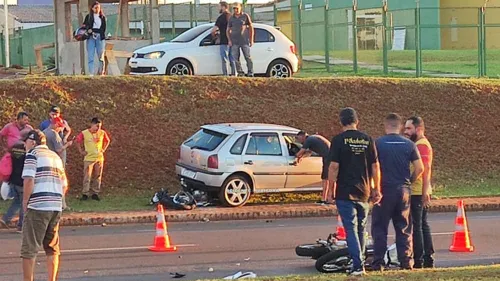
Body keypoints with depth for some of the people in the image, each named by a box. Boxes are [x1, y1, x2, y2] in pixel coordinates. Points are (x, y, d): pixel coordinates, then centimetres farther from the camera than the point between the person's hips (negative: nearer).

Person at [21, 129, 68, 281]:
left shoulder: (33, 154, -2)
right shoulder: (56, 156, 19)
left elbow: (29, 180, -14)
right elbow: (64, 185, 18)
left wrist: (25, 201, -4)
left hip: (37, 206, -7)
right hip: (56, 207, 7)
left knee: (29, 250, -1)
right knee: (52, 249, 13)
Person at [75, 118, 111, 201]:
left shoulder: (102, 133, 1)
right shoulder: (84, 133, -8)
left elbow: (107, 141, 18)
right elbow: (78, 141, 5)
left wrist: (103, 149, 9)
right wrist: (81, 151, 2)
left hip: (99, 158, 3)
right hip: (88, 158, -3)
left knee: (97, 177, 6)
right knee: (87, 177, -6)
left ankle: (95, 193, 14)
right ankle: (85, 194, -1)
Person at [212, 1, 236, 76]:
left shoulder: (221, 17, -12)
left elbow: (214, 29, -17)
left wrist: (213, 34, 5)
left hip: (224, 42, -7)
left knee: (225, 60, -5)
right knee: (232, 60, 11)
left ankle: (225, 75, -8)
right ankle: (234, 74, 12)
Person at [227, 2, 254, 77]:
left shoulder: (245, 16, 3)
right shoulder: (231, 18, 10)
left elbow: (251, 28, 6)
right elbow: (228, 30, 15)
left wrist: (251, 40, 2)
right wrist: (229, 40, 2)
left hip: (244, 41, -3)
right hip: (234, 42, 3)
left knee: (248, 57, -2)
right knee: (236, 58, -2)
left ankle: (250, 73, 3)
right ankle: (240, 72, 4)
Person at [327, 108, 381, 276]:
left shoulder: (339, 140, -7)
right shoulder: (367, 140, 5)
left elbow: (334, 167, -11)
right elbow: (375, 166, 7)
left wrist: (331, 189, -2)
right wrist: (376, 189, 15)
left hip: (345, 193, -4)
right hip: (364, 193, 4)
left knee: (351, 229, -4)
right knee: (361, 229, 16)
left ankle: (358, 266, -12)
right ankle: (359, 261, 23)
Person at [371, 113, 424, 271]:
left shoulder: (377, 144, -6)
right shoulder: (409, 145, 3)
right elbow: (420, 168, 1)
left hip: (384, 189, -3)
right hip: (403, 190, 3)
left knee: (379, 228, 3)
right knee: (403, 228, 10)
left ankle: (378, 263, 0)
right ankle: (406, 262, 8)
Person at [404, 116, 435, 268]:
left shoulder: (422, 145, -13)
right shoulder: (418, 144, 19)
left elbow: (425, 170, -20)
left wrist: (425, 193, -24)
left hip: (417, 193, -10)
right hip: (419, 192, 10)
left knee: (416, 226, -8)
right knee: (423, 225, 13)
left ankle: (418, 260, -7)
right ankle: (428, 259, 17)